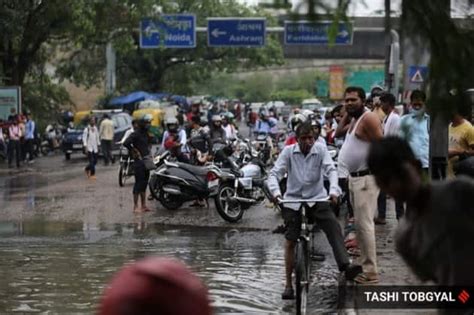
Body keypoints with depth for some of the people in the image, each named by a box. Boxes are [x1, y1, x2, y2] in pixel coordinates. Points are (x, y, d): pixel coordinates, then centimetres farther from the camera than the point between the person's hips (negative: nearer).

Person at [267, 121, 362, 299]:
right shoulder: (288, 152, -5)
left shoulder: (320, 150, -4)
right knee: (290, 242, -3)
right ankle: (289, 284, 8)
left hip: (317, 198, 0)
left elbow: (331, 170, -15)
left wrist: (333, 190, -34)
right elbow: (274, 174, -10)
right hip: (293, 200, 0)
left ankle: (345, 266, -37)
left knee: (333, 226, -25)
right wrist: (276, 192, -31)